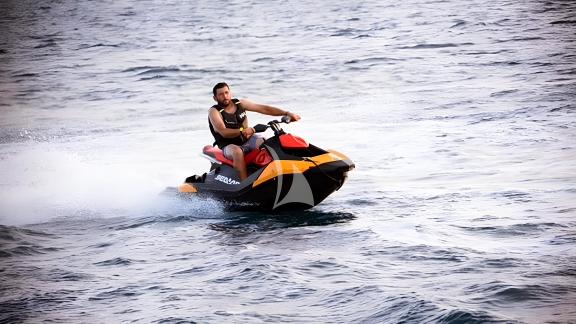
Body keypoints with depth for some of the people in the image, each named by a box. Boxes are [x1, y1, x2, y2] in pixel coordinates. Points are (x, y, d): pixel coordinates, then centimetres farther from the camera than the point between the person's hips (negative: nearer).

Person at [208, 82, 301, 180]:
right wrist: (242, 131, -40)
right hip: (229, 146, -5)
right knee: (237, 151, -37)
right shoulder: (214, 111, -9)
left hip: (247, 140, 5)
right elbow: (223, 132, -24)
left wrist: (287, 113, -7)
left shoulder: (240, 104, 5)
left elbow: (264, 109, 3)